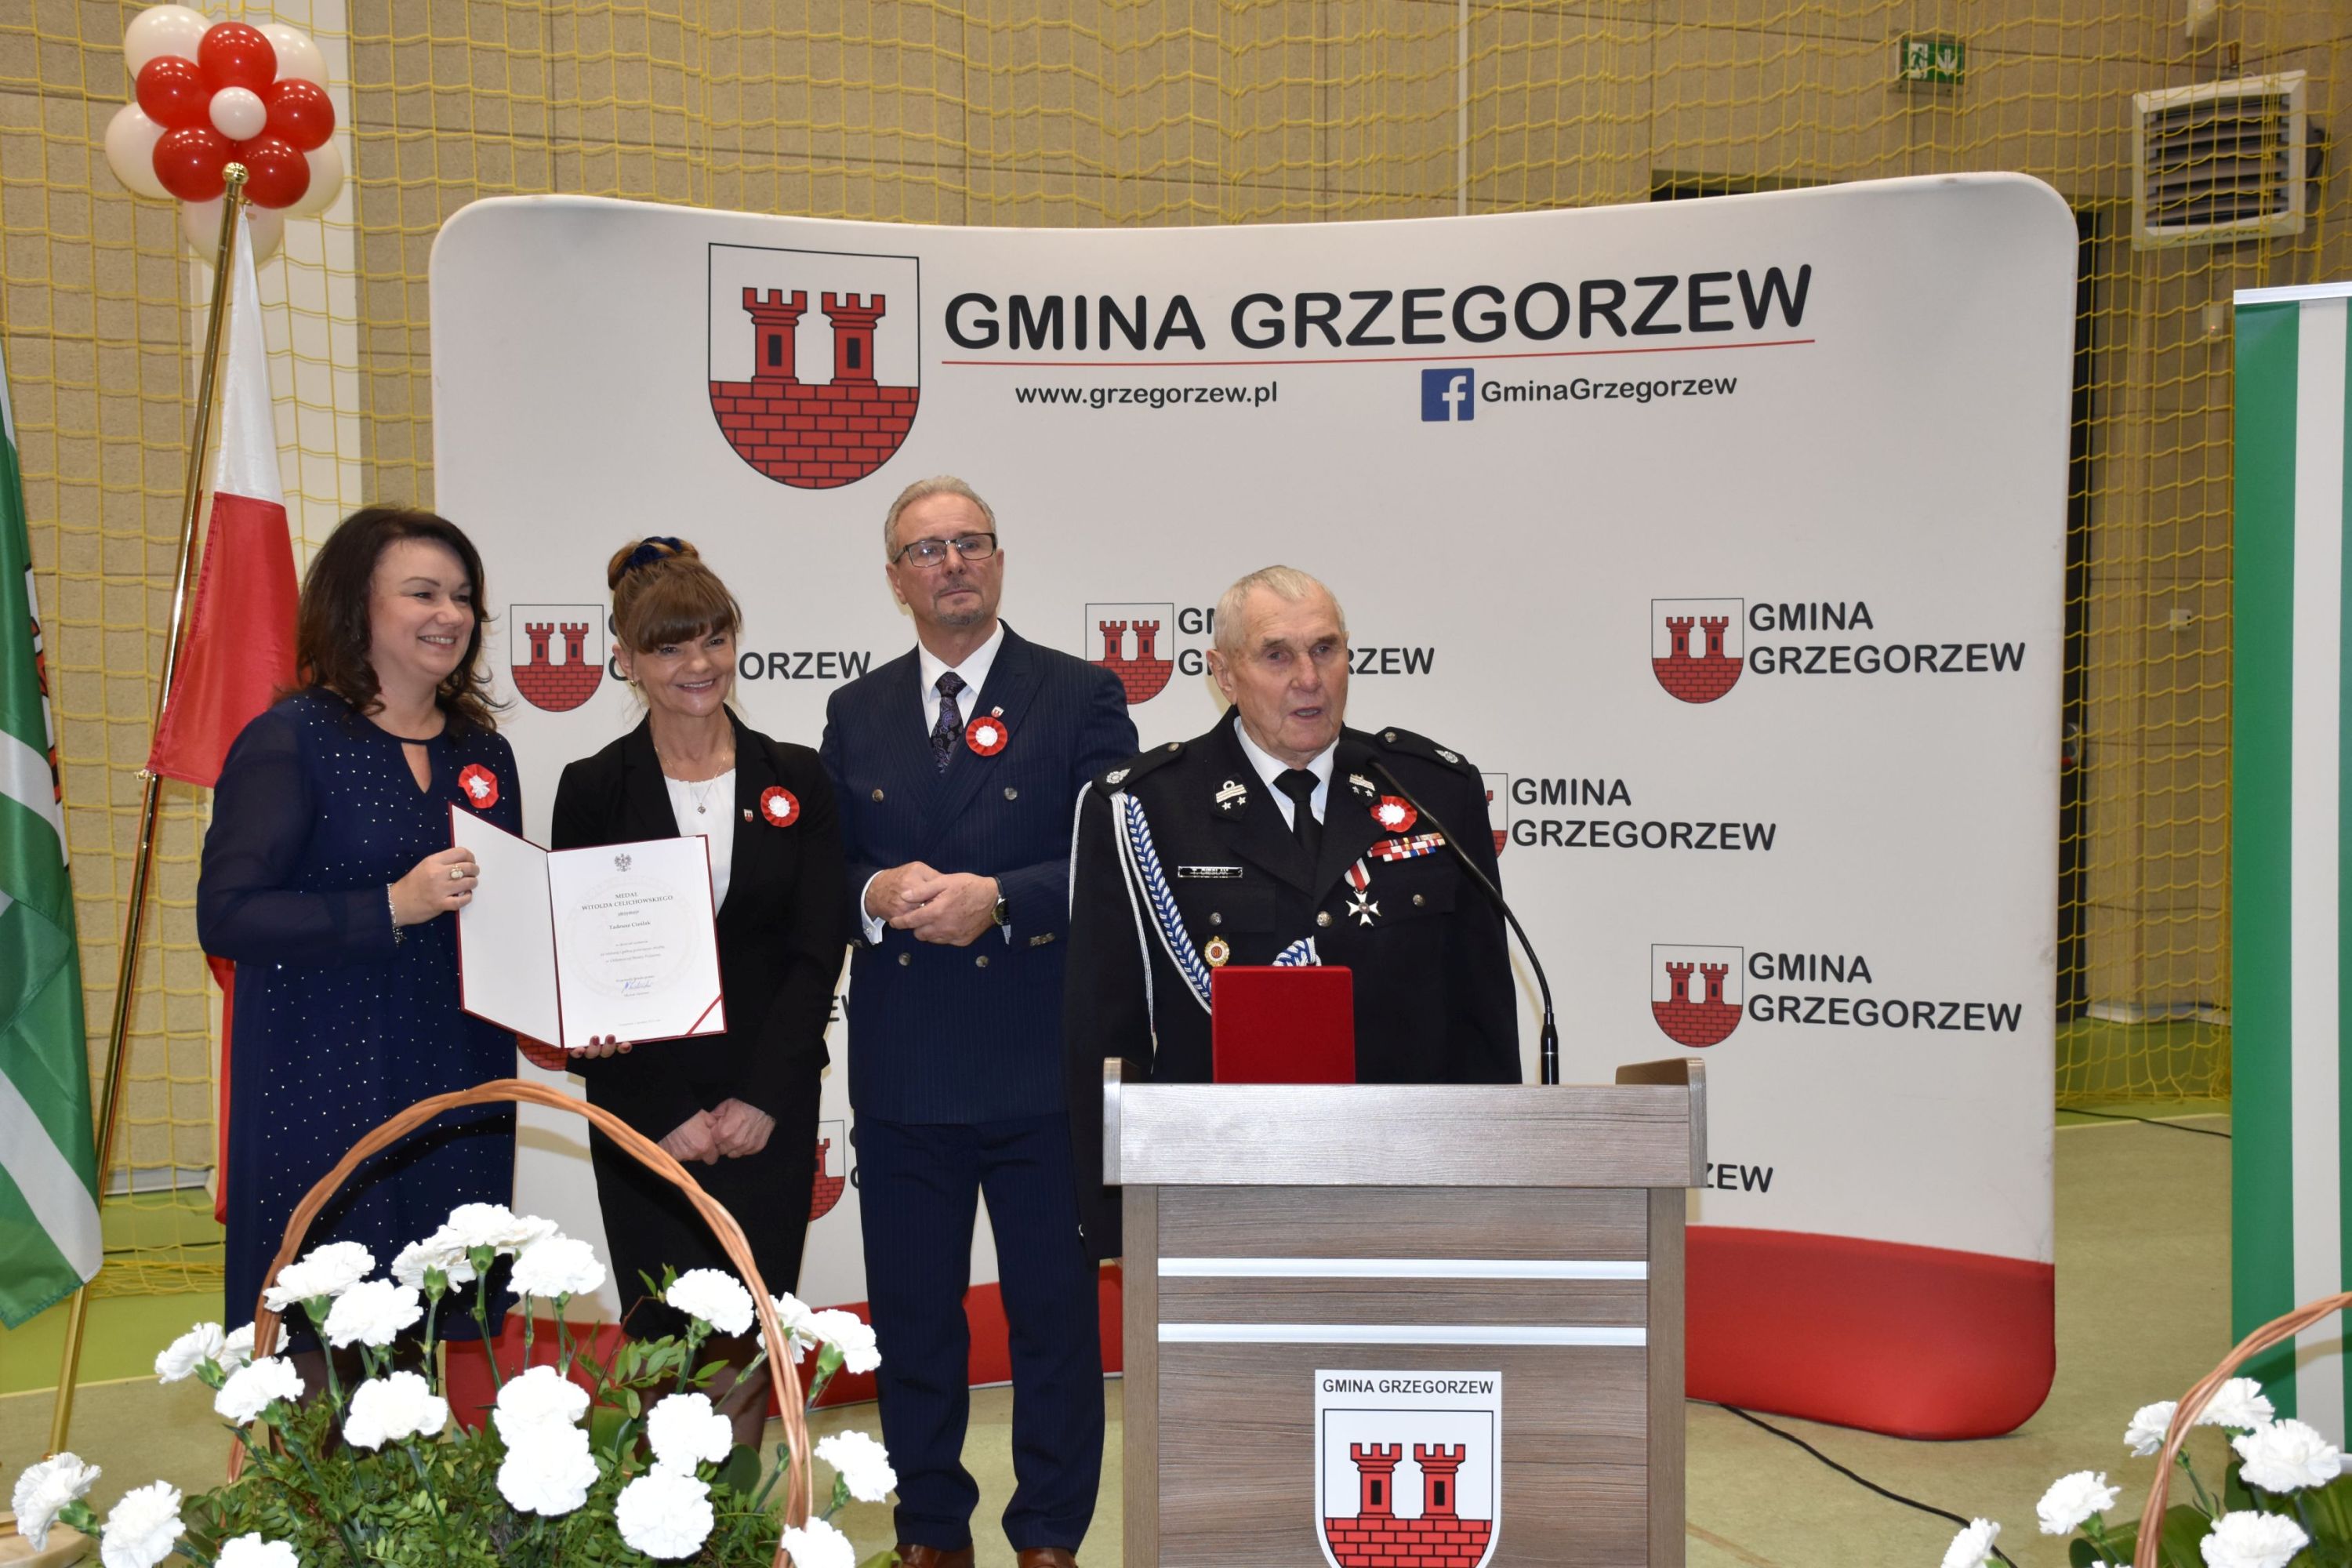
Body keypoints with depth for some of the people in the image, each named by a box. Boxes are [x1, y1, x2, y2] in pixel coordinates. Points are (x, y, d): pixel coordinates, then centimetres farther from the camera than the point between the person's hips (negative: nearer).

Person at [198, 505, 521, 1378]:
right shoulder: (290, 741, -5)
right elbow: (226, 916, -13)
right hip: (325, 1099, -5)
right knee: (325, 1347, -1)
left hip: (461, 1099, 5)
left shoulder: (484, 752, 13)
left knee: (443, 1334, 8)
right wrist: (394, 907, -23)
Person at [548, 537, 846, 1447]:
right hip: (645, 1120, -1)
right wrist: (667, 1116, -9)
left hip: (770, 1113, 1)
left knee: (751, 1341, 4)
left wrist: (763, 1098, -9)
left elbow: (819, 949, 0)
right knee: (668, 1345, 1)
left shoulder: (795, 781, 4)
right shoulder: (594, 790, 1)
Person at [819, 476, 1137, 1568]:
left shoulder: (1082, 696, 0)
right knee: (911, 1313, 13)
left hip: (1042, 1067, -3)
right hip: (901, 1071, 3)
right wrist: (877, 896, -13)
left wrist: (997, 897, -19)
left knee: (1055, 1312, 8)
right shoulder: (856, 713, 11)